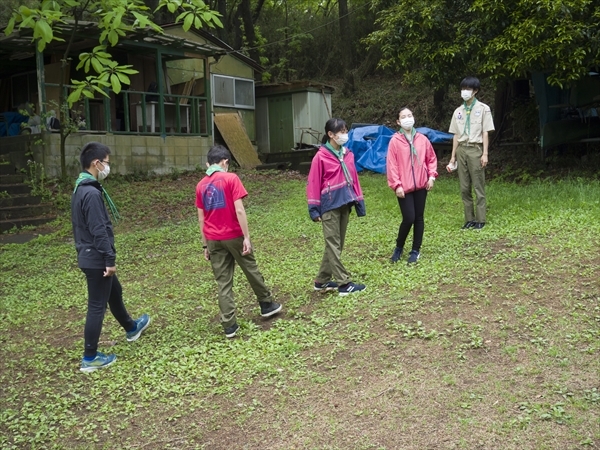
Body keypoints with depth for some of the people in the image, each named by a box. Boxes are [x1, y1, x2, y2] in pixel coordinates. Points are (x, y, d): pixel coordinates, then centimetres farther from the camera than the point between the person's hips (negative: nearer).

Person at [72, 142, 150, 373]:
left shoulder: (81, 188, 9)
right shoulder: (91, 192, -24)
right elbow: (99, 231, -25)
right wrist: (110, 260, -18)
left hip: (90, 256, 10)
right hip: (96, 258, -10)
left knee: (114, 292, 27)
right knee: (97, 306, 0)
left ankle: (131, 328, 50)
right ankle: (90, 358, 10)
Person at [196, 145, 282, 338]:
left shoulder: (201, 185, 5)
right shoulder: (231, 178, -9)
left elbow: (201, 218, 7)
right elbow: (239, 210, -15)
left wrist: (205, 245, 13)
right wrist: (247, 237, -13)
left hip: (213, 239, 4)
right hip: (234, 235, -3)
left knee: (223, 282, 7)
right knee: (251, 270, 17)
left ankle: (229, 325, 8)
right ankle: (267, 304, 34)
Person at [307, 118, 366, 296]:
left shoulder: (347, 154, 9)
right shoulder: (321, 156, -9)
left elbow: (353, 178, 13)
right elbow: (314, 183, -8)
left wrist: (359, 201, 10)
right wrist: (314, 209, -10)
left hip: (345, 203, 7)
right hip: (330, 204, -7)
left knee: (336, 244, 13)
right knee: (333, 244, -1)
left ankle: (322, 280, 24)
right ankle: (344, 283, 2)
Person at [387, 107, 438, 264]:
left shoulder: (422, 139, 4)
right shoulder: (395, 141, -6)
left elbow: (431, 158, 13)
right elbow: (391, 165, -8)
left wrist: (432, 176, 0)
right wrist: (396, 185, -12)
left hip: (421, 185, 4)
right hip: (404, 187, -3)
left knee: (419, 218, 8)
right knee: (409, 218, -8)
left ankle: (416, 250, 20)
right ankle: (399, 247, 16)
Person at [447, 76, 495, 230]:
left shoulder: (483, 109, 2)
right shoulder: (458, 111, 14)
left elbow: (485, 133, -2)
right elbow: (456, 135, 13)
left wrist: (485, 154, -9)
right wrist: (453, 156, 9)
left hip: (475, 149, -4)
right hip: (461, 150, 4)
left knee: (478, 187, -3)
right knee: (464, 188, 4)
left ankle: (480, 220, 1)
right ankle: (469, 219, 11)